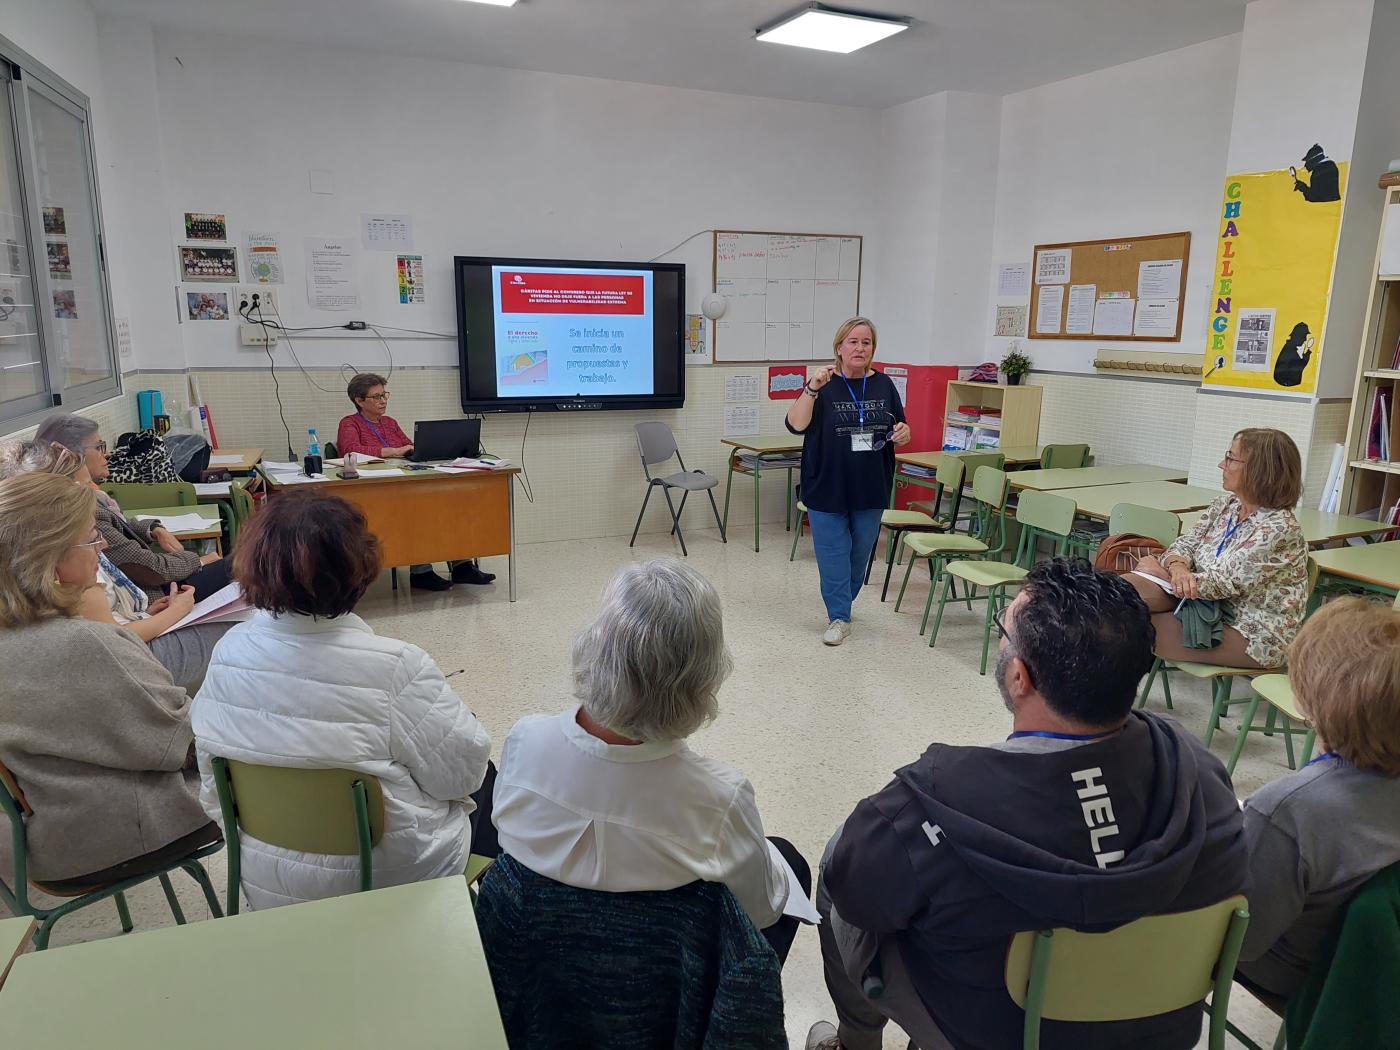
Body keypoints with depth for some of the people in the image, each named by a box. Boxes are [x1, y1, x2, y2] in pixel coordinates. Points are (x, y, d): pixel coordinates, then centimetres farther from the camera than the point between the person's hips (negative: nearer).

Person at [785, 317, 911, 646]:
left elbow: (901, 430, 13)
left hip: (871, 490, 4)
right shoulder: (824, 386, -6)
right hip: (828, 489, -3)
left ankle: (841, 604, 34)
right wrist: (812, 388, -29)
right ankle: (839, 616, 12)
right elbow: (796, 425, -18)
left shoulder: (883, 385, 5)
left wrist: (902, 433, -11)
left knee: (860, 554, 14)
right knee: (833, 554, 1)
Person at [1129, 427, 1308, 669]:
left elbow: (1225, 583, -23)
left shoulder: (1279, 528, -20)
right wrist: (1178, 567, -22)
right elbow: (1186, 543, 3)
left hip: (1255, 637, -7)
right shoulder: (1227, 504, 5)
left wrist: (1163, 573, -14)